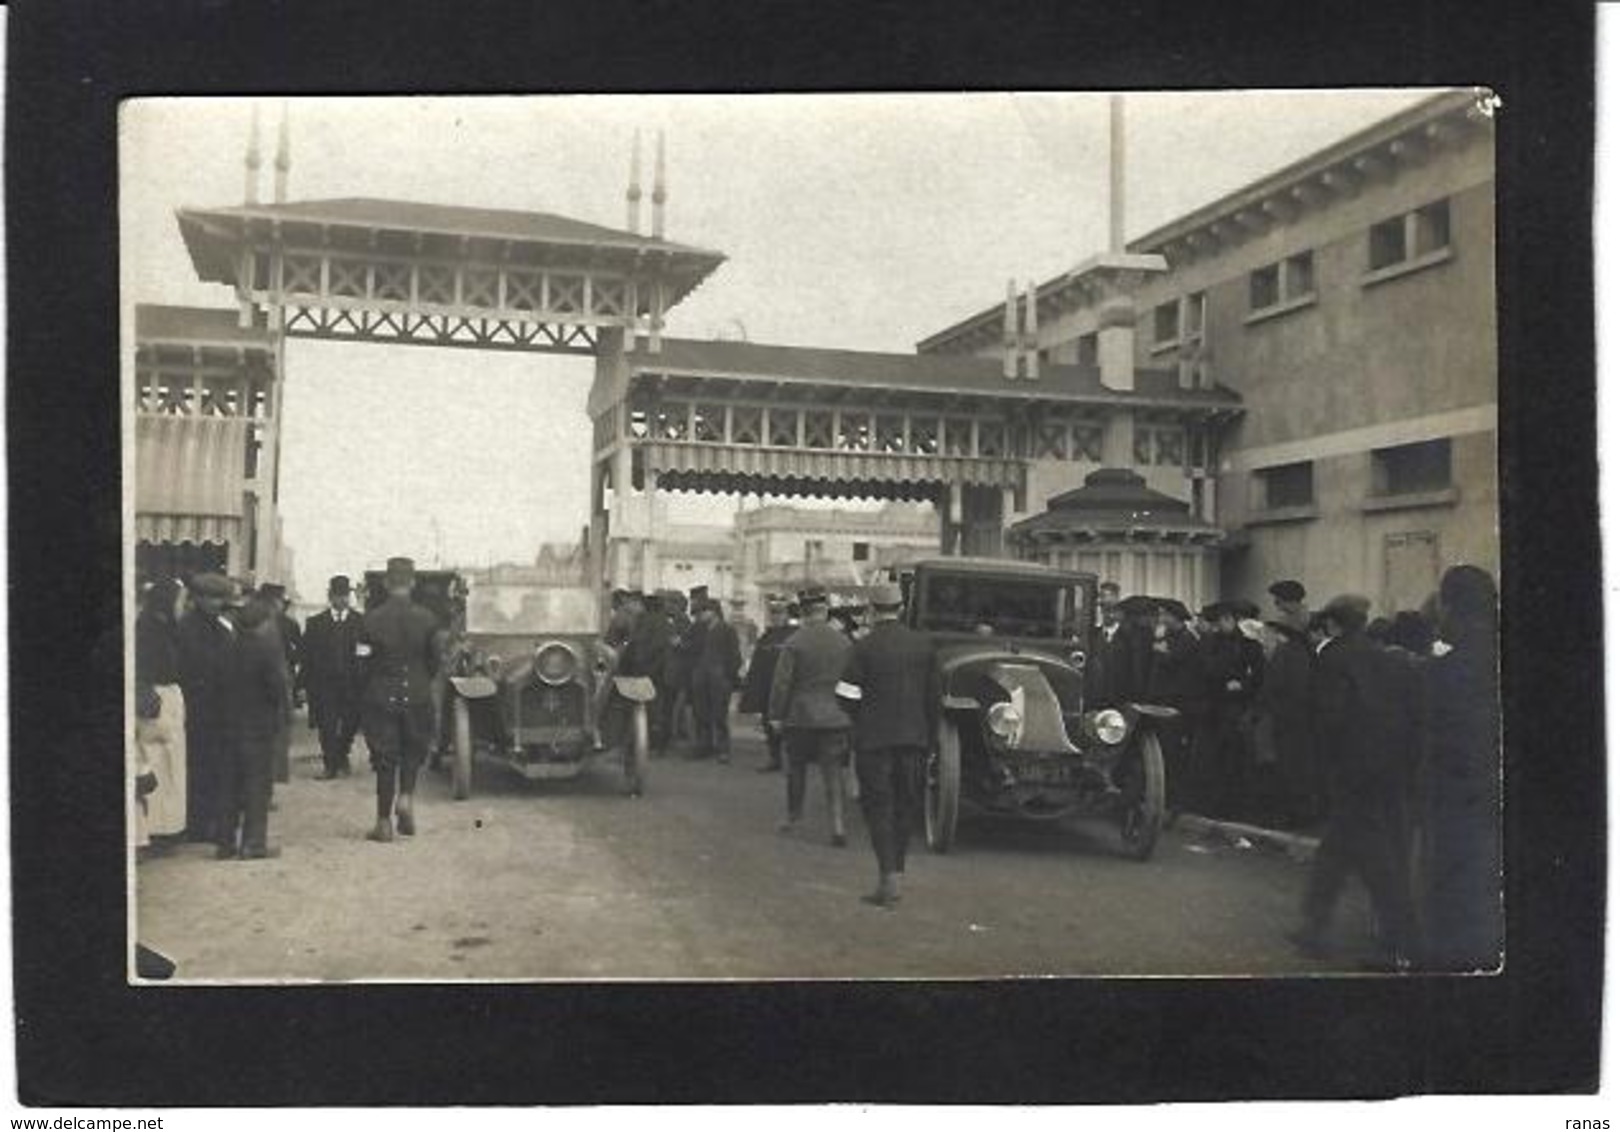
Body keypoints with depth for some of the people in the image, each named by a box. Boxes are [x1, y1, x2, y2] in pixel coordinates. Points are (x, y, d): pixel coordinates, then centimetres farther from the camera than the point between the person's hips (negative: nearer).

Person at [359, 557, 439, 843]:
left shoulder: (372, 619, -8)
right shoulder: (427, 619, -6)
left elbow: (361, 661, -5)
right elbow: (435, 661, -1)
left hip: (380, 698, 0)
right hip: (416, 697, 1)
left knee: (385, 758, 6)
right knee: (413, 750, 20)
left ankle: (384, 822, 8)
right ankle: (406, 796, -2)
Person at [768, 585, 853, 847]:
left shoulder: (794, 643, -10)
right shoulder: (843, 642, 0)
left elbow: (781, 682, -9)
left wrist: (776, 714, 0)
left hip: (800, 716, -2)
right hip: (835, 717, 2)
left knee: (797, 769, 15)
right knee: (834, 773, 2)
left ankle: (793, 817, 28)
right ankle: (838, 826, -6)